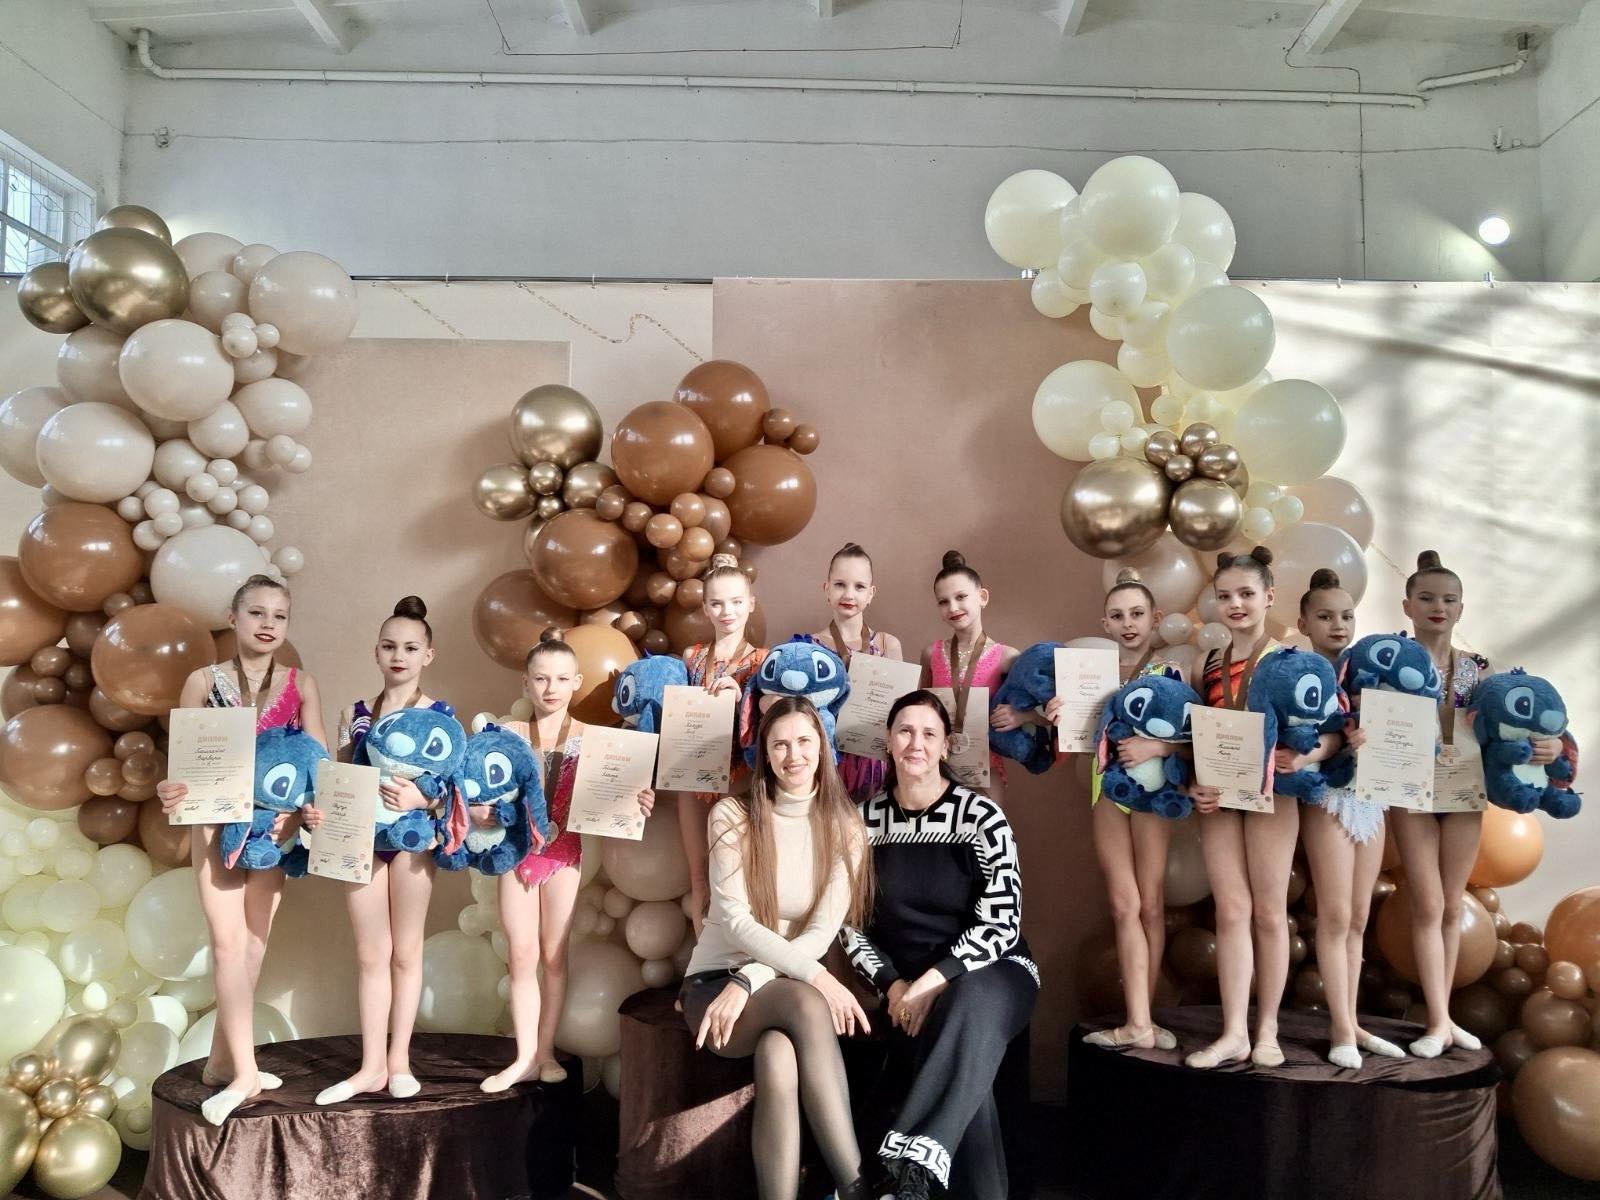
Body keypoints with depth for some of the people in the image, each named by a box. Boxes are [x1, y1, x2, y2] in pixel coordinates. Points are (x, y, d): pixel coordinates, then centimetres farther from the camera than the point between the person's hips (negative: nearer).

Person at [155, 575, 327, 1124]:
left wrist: (314, 806, -21)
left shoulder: (301, 684, 2)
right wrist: (172, 790, -25)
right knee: (229, 942, -7)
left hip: (275, 823, 2)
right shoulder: (203, 681, -1)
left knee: (254, 943, 8)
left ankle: (223, 1060, 20)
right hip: (217, 822, -2)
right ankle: (244, 1072, -5)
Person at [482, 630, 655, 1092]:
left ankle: (545, 1051, 17)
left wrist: (638, 801, -26)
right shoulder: (508, 734, 1)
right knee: (522, 955, 2)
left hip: (564, 852, -1)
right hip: (517, 850, 1)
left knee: (554, 955, 6)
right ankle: (524, 1057, 10)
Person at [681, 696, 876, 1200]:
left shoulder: (844, 827, 2)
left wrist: (748, 982, -20)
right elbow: (735, 922, -12)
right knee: (807, 1005, -35)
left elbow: (822, 932, -6)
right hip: (715, 981, -1)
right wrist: (817, 978, -24)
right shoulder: (732, 815, -4)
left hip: (786, 987, 2)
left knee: (779, 1056, -36)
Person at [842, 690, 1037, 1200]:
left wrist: (935, 982, -20)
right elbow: (851, 922, 6)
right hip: (907, 986, 2)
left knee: (969, 1008, -37)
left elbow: (1001, 923, -12)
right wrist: (893, 986, -9)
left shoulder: (981, 816, -8)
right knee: (958, 1059, -29)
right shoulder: (866, 821, 3)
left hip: (992, 972, -2)